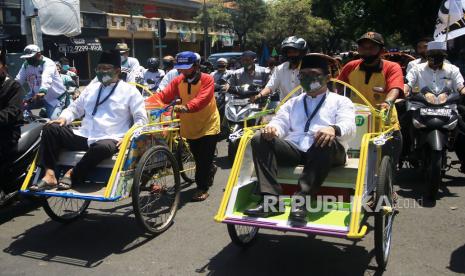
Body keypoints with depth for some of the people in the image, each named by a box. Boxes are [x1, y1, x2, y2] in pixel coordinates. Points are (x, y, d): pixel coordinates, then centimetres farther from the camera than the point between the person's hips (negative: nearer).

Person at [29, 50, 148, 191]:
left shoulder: (130, 91, 6)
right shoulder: (92, 88, 22)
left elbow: (141, 119, 1)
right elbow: (75, 108, 27)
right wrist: (64, 118, 4)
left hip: (109, 140, -5)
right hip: (84, 136, 6)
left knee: (103, 147, -41)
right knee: (50, 129, -12)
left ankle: (72, 174, -17)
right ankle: (50, 175, -21)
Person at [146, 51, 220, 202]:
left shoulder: (207, 79, -15)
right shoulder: (178, 81, -2)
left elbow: (202, 99, -33)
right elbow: (163, 95, -13)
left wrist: (186, 107, -50)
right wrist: (145, 103, -31)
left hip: (208, 125, -5)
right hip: (190, 126, 5)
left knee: (204, 159, -4)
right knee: (198, 158, 18)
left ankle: (202, 188, 11)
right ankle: (210, 169, 47)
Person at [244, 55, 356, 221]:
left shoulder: (341, 101, 18)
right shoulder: (293, 102, 31)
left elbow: (348, 126, -2)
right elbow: (280, 122, 16)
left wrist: (334, 129, -27)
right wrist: (272, 128, -11)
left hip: (323, 151, -3)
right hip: (293, 149, 4)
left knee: (327, 142, -38)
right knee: (259, 140, -20)